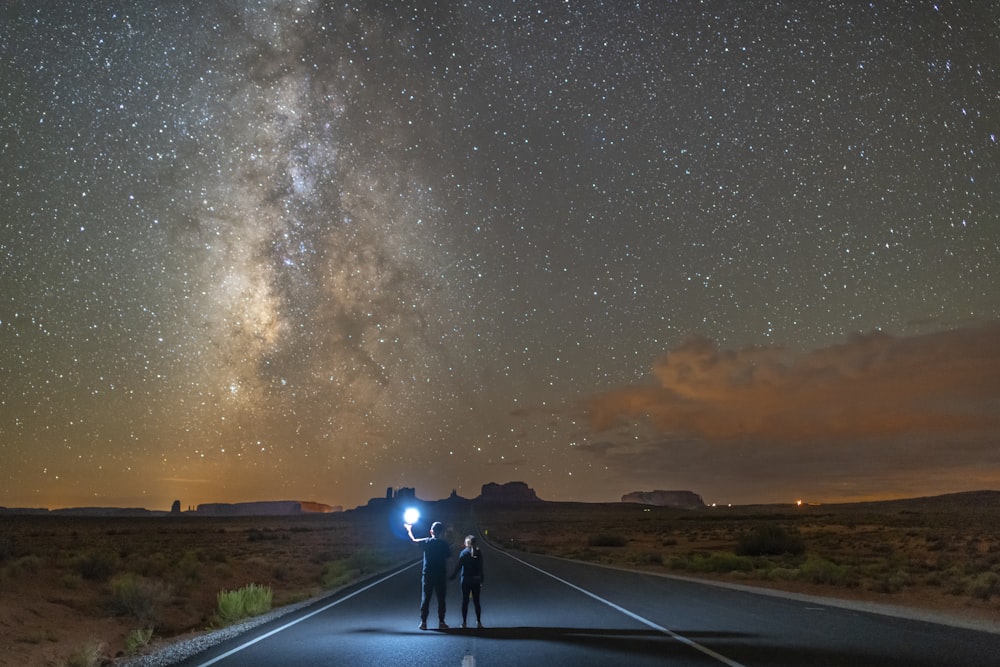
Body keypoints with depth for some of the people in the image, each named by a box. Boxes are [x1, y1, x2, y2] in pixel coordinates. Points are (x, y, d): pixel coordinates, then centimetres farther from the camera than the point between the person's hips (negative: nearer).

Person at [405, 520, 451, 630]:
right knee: (441, 599, 8)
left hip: (427, 575, 1)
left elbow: (414, 540, 11)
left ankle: (423, 622, 10)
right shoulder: (444, 544, -8)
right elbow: (449, 555, 0)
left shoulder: (426, 541, -3)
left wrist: (409, 529, 28)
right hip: (441, 575, -1)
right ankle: (441, 622, 10)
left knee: (425, 599, 9)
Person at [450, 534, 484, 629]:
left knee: (465, 601, 5)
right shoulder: (479, 553, 1)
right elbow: (481, 568, 4)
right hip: (476, 580, 2)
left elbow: (459, 566, -11)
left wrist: (453, 576, -3)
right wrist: (481, 580, 11)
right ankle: (479, 622, 10)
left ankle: (464, 623, 6)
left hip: (466, 580, -2)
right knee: (476, 601, 9)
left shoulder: (464, 552, -8)